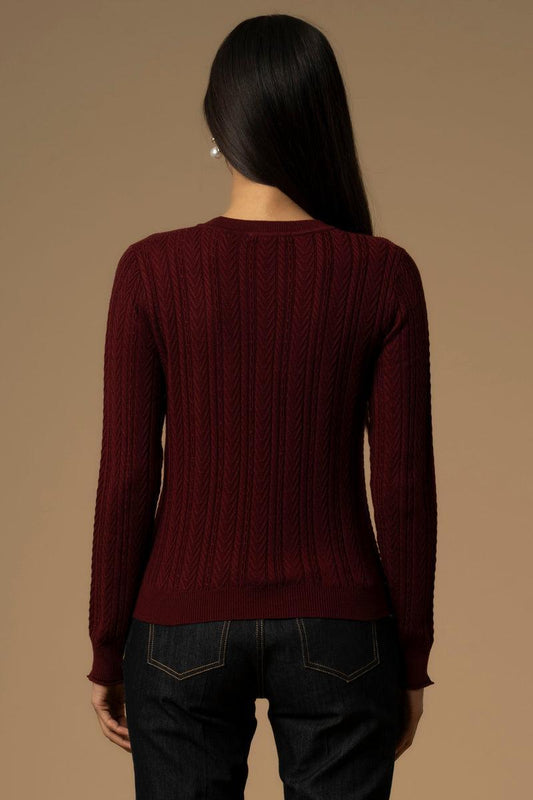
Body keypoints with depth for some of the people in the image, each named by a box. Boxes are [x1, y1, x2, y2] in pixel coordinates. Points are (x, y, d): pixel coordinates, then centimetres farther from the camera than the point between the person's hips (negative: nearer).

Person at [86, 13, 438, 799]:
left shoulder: (153, 270, -9)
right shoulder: (384, 274, -8)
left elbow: (128, 478, -8)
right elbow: (404, 483, -6)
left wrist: (107, 651, 4)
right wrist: (412, 660, 5)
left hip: (184, 630, 0)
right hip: (337, 633, 1)